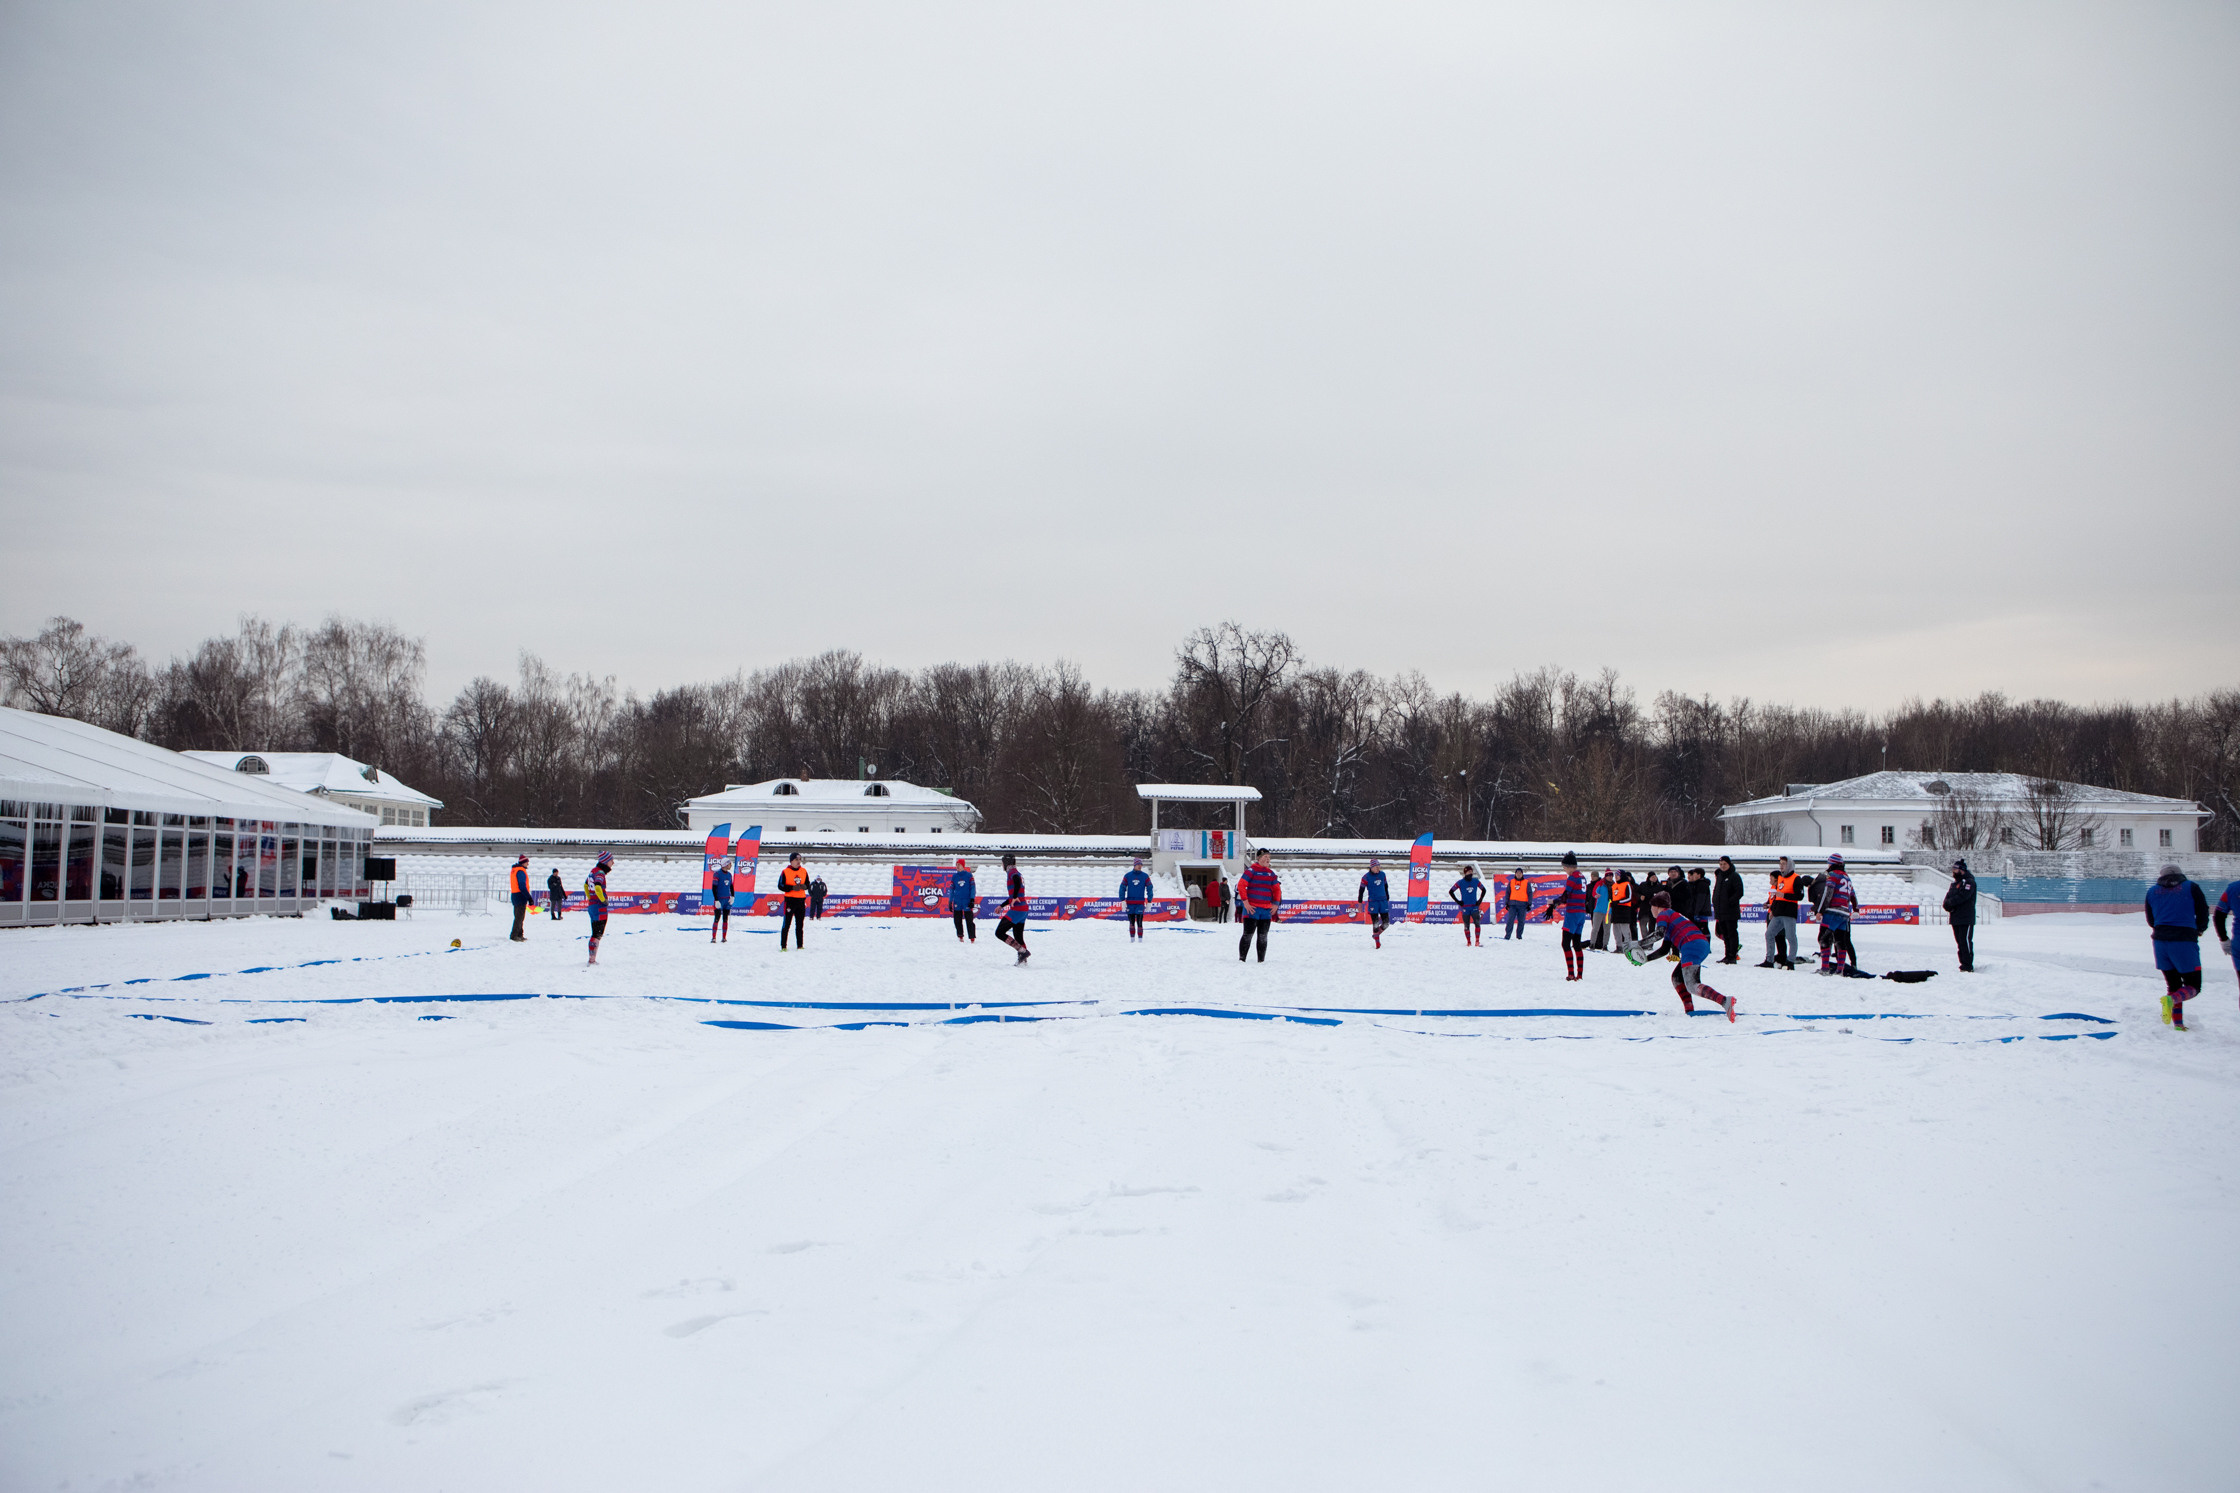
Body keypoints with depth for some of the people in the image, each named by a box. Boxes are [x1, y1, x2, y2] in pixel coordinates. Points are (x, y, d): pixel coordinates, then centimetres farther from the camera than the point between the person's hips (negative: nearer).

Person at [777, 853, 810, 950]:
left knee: (800, 925, 9)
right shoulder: (785, 872, -4)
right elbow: (780, 886, -5)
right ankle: (783, 946, -2)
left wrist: (804, 886, -6)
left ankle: (800, 945, 15)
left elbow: (807, 884, 17)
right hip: (790, 900, -5)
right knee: (786, 925, -4)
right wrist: (792, 888, -17)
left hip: (801, 900, 5)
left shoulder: (804, 872, 10)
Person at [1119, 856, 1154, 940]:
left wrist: (1149, 902, 3)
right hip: (1130, 903, 1)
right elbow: (1122, 888, 4)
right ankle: (1132, 938, 13)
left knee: (1139, 921, -9)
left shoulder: (1145, 876, 4)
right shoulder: (1128, 876, 3)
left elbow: (1149, 889, 7)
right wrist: (1123, 901, -3)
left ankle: (1140, 938, -5)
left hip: (1140, 903, -1)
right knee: (1131, 921, 5)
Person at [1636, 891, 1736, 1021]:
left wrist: (1640, 946, -7)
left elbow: (1659, 934, -13)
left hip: (1692, 945, -9)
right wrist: (1645, 957, 31)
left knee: (1692, 986, -17)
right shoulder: (1673, 916, 35)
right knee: (1677, 977, 21)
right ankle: (1689, 1010, 6)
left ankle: (1725, 1001, -37)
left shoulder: (1663, 914, 8)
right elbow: (1664, 949, 35)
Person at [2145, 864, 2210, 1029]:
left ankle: (2178, 1024, 3)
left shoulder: (2152, 891, 13)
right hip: (2185, 941, -4)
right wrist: (2199, 930, 21)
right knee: (2193, 986, 3)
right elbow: (2203, 913, 1)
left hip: (2160, 941, 4)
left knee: (2173, 985, 13)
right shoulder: (2191, 887, 4)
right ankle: (2172, 999, -27)